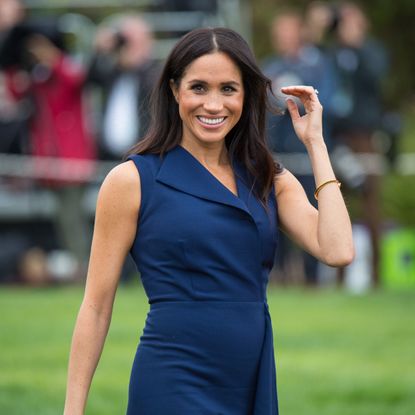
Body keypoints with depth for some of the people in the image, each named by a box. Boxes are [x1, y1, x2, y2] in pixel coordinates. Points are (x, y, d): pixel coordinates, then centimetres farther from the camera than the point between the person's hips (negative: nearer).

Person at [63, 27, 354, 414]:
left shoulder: (272, 182, 9)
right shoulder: (133, 179, -3)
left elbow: (337, 250, -8)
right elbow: (96, 308, -3)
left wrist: (314, 142, 0)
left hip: (254, 382, 5)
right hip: (174, 383, -5)